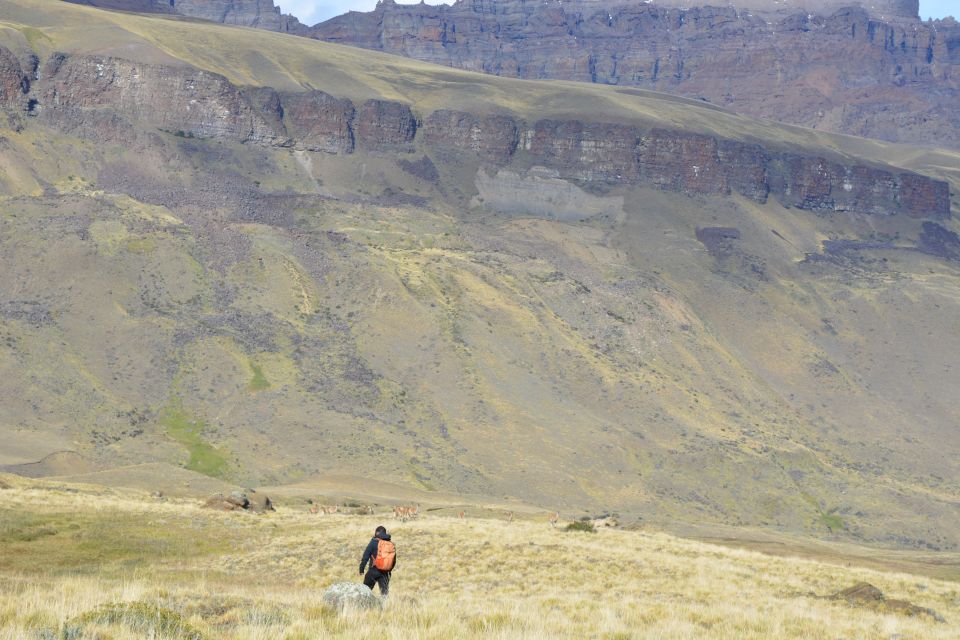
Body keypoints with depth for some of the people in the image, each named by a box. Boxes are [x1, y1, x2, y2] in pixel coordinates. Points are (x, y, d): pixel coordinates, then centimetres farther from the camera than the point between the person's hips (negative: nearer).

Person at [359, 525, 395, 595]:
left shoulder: (374, 542, -5)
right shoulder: (391, 545, 8)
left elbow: (366, 556, -7)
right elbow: (394, 561, 13)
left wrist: (361, 569, -3)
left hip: (374, 571, -4)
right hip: (385, 573, 4)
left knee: (366, 590, 9)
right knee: (384, 592, 4)